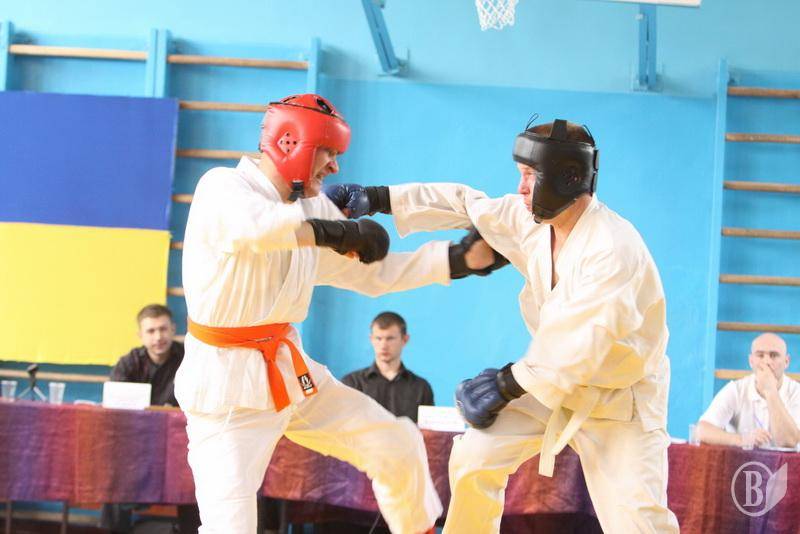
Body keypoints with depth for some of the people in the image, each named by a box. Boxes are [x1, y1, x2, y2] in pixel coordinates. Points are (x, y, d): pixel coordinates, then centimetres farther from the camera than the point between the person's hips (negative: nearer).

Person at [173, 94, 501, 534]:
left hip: (291, 369, 7)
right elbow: (255, 225, -39)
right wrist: (340, 233, -32)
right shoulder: (222, 187, -14)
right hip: (226, 381, -7)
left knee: (398, 446, 10)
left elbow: (373, 273, 15)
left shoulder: (313, 209, 7)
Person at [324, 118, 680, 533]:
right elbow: (464, 204, 4)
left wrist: (506, 385, -23)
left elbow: (586, 347, -31)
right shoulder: (532, 219, -7)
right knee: (475, 458, 3)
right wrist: (372, 198, 0)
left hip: (620, 397, -7)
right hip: (553, 382, 7)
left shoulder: (613, 249, -30)